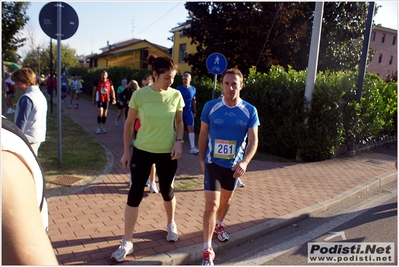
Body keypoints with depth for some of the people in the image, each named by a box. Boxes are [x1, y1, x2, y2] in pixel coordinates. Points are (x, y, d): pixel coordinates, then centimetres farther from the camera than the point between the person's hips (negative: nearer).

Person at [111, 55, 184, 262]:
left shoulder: (176, 95, -7)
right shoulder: (139, 95, -11)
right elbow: (129, 125, -2)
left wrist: (179, 142, -9)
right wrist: (126, 151, -2)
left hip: (167, 153, 1)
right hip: (142, 151, -1)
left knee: (167, 192, 15)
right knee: (134, 195, 1)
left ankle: (171, 224, 44)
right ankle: (127, 242, 16)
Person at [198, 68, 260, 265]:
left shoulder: (250, 111, -9)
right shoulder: (210, 107, -11)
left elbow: (253, 140, -11)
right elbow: (203, 135, -1)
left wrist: (244, 162, -26)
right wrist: (201, 159, 0)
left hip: (234, 164, 3)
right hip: (213, 163, -2)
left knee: (226, 199, 23)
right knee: (211, 204, -7)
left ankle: (218, 224, 51)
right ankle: (207, 250, 5)